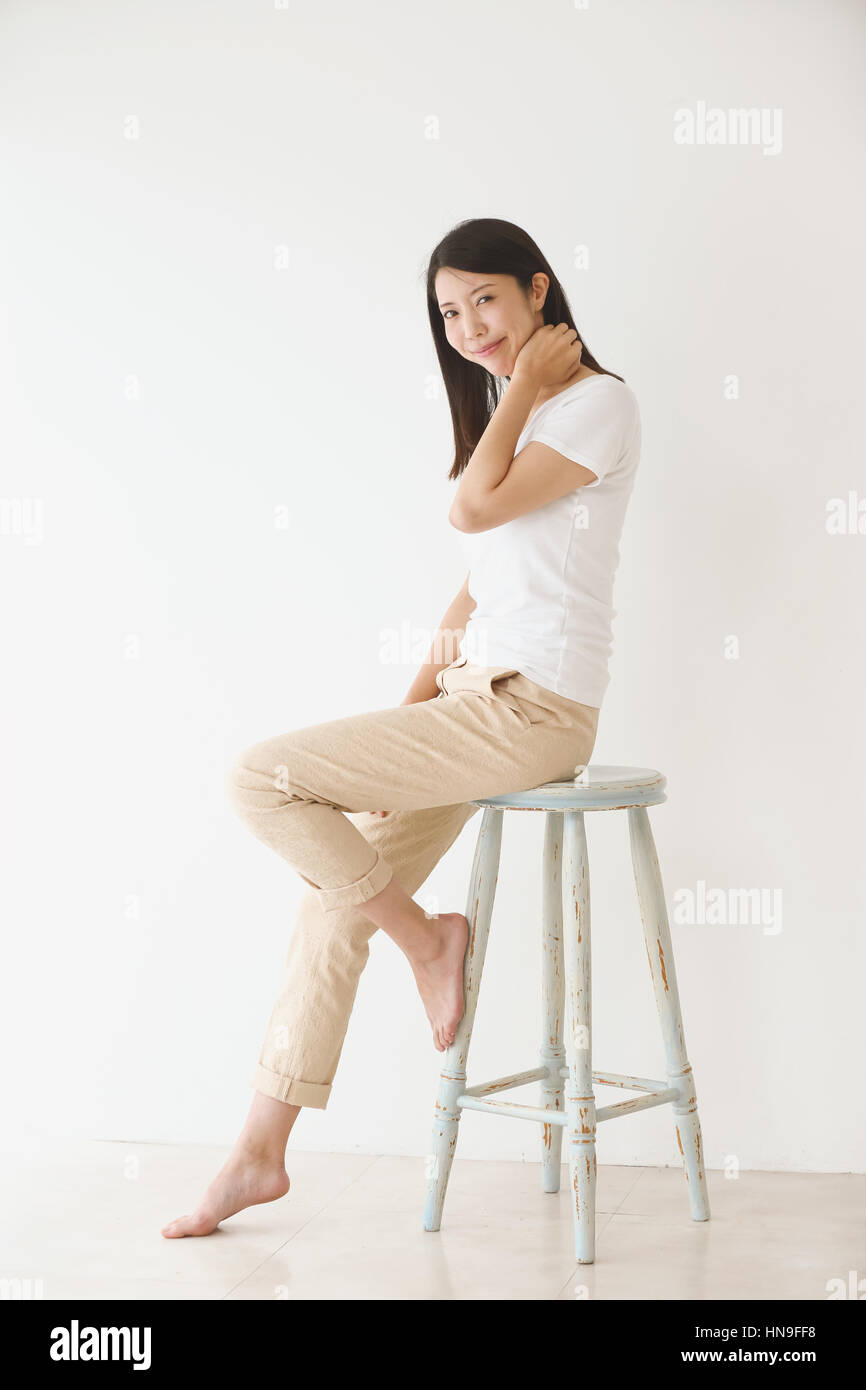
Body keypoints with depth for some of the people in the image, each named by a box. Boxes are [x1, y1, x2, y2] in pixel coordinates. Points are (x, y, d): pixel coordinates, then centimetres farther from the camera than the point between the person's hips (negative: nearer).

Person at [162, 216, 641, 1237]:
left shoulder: (599, 404, -8)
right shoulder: (509, 411, 20)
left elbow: (473, 509, -19)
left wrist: (524, 383, -7)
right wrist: (424, 686, 10)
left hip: (533, 709, -9)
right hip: (477, 697, 9)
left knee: (260, 778, -16)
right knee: (337, 896, 3)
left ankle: (427, 937, 1)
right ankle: (262, 1151, 11)